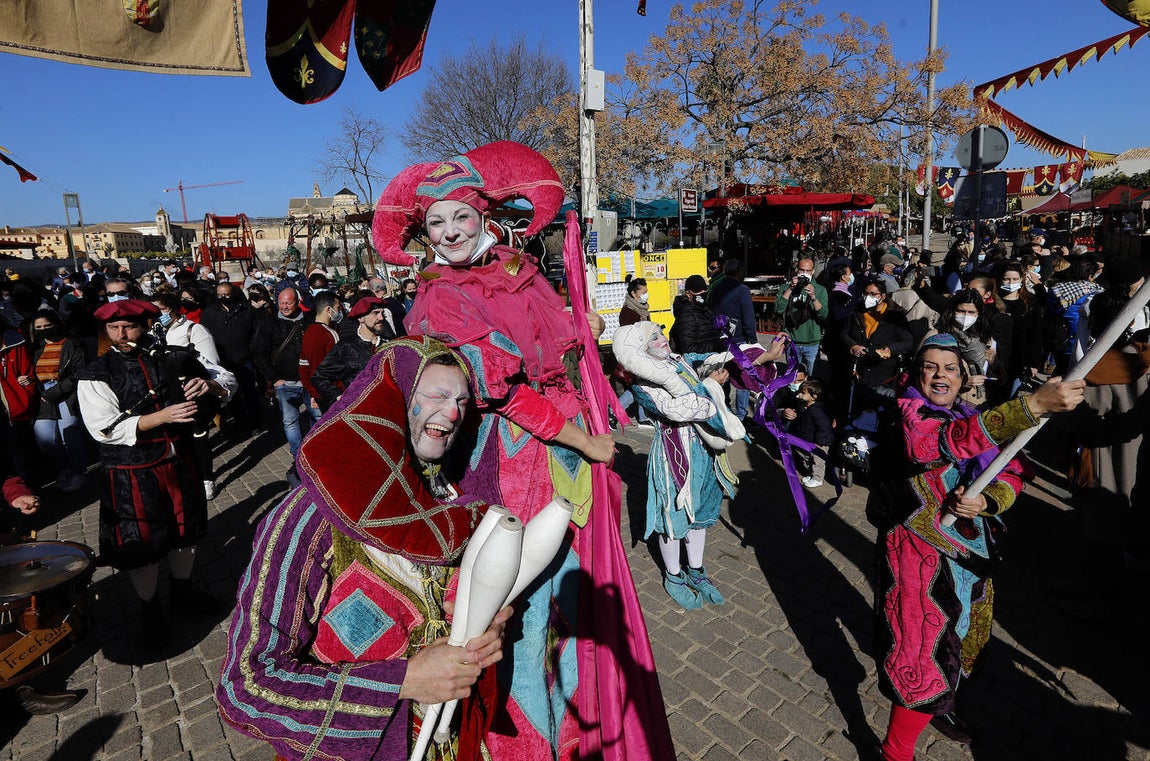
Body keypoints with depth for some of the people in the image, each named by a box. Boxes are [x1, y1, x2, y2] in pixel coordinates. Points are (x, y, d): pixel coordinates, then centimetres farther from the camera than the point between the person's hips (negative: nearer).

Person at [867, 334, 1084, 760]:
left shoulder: (974, 418, 7)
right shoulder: (906, 413, -16)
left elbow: (1011, 474, 2)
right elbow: (950, 438, -37)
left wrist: (984, 500, -19)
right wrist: (1035, 404, -45)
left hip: (970, 551, 8)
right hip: (919, 555, -8)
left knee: (963, 638, 25)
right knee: (924, 654, -4)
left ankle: (934, 705, 52)